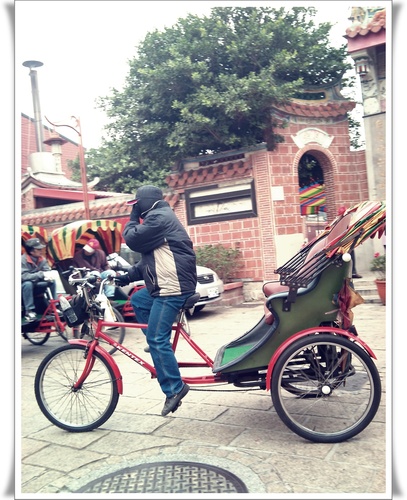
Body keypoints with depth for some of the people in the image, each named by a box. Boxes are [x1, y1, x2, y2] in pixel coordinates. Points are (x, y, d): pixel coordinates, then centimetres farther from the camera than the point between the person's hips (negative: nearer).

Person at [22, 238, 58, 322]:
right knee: (28, 284, -37)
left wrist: (48, 275, -31)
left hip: (36, 285, 6)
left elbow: (47, 270, -5)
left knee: (52, 281, -12)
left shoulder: (42, 258, -6)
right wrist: (41, 274, -35)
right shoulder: (23, 260, -23)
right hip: (25, 286, -5)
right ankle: (29, 311, -29)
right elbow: (24, 276, -32)